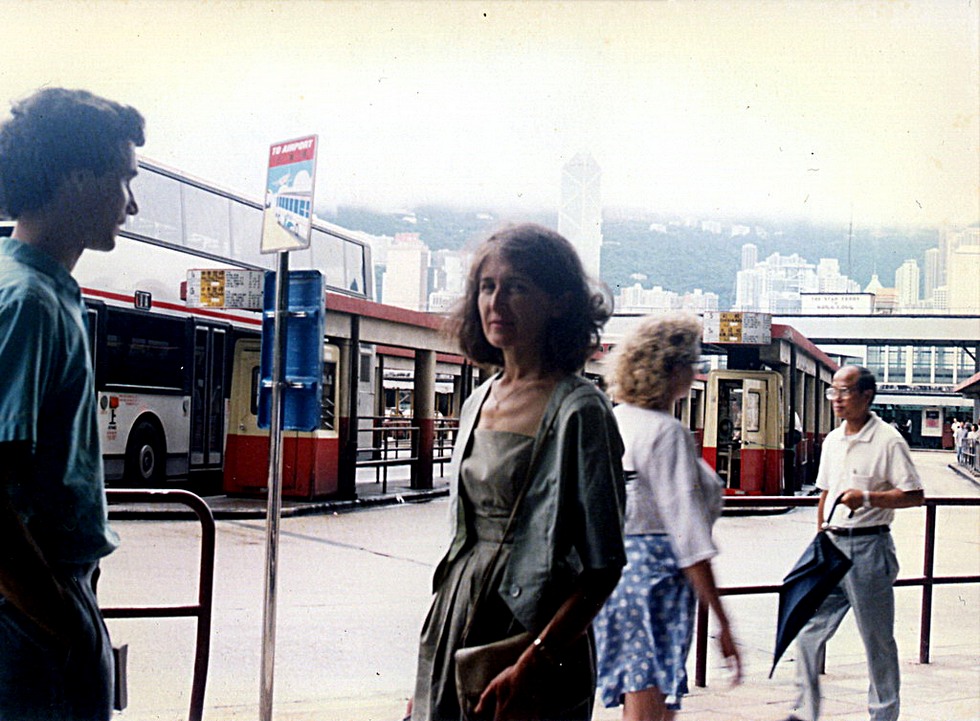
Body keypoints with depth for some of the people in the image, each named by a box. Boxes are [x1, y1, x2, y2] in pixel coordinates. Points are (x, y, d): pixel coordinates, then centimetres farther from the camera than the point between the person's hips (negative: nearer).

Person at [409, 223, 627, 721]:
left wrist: (530, 668, -22)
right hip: (457, 627, 6)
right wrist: (428, 670, 14)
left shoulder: (580, 411, -12)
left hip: (531, 628, -6)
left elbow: (603, 567, -15)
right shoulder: (478, 403, 9)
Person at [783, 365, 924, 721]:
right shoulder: (832, 441, 11)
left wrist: (868, 498, -23)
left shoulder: (888, 440, -10)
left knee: (878, 641, 4)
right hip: (833, 545, 7)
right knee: (808, 630, 5)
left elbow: (915, 496, -13)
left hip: (869, 547, -7)